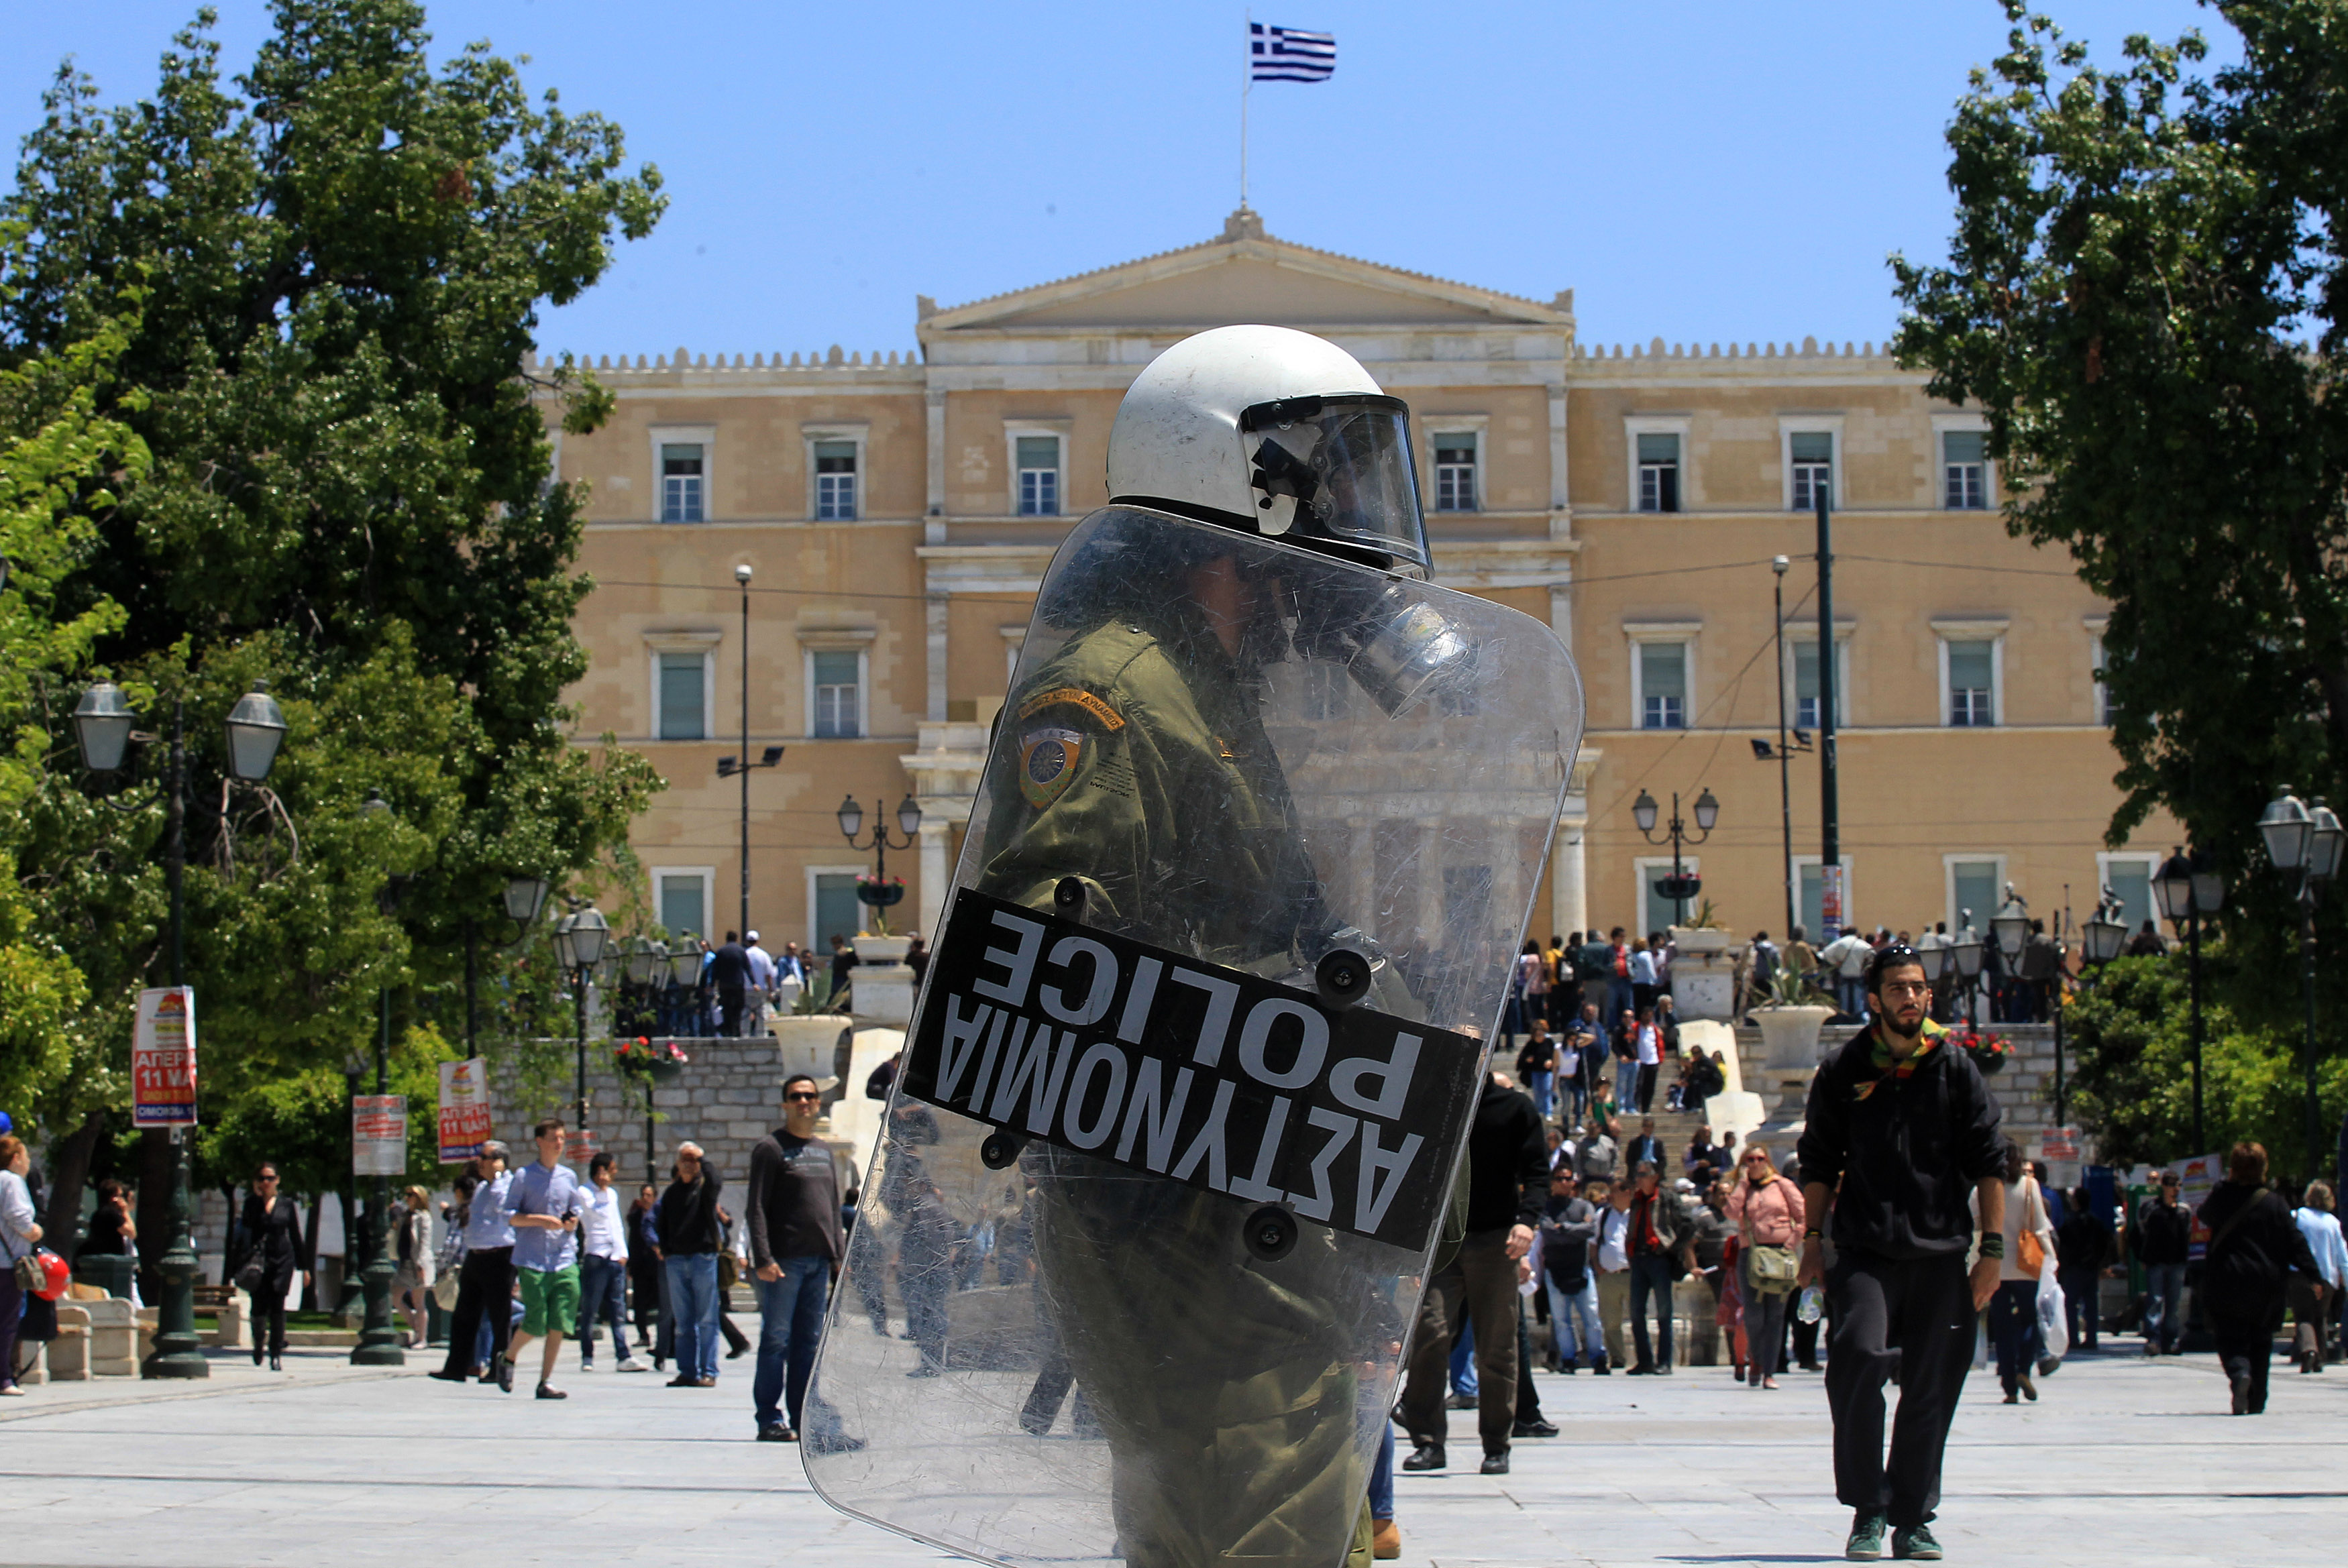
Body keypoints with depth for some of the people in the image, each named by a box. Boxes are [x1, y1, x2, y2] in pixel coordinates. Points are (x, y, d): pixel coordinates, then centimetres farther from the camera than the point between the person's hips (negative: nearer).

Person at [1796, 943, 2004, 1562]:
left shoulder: (1955, 1068, 6)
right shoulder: (1843, 1070, 5)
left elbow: (1988, 1162, 7)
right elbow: (1819, 1162, 12)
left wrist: (1992, 1249, 2)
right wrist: (1812, 1240, 6)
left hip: (1940, 1253, 1)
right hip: (1863, 1249, -1)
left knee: (1931, 1389, 4)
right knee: (1858, 1360, -20)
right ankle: (1867, 1510, -8)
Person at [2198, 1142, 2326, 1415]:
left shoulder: (2222, 1199, -4)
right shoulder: (2276, 1204, -4)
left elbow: (2204, 1215, 18)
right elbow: (2295, 1243, -4)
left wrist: (2226, 1185, 23)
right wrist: (2313, 1276, 0)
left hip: (2227, 1284, -1)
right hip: (2266, 1287, 1)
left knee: (2230, 1338, 3)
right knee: (2260, 1342, 13)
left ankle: (2239, 1372, -28)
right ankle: (2256, 1401, 13)